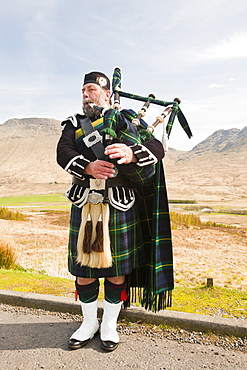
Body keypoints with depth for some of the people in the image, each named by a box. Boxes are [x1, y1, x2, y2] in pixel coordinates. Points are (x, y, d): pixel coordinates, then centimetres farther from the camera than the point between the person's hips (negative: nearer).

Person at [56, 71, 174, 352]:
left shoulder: (127, 120, 8)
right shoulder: (74, 125, 16)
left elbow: (156, 147, -7)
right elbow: (63, 152, -3)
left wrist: (131, 153, -28)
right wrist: (88, 167, -24)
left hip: (119, 205, -2)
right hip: (84, 206, 3)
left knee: (116, 268, 8)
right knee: (83, 268, 10)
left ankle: (109, 325, 31)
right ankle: (89, 323, 34)